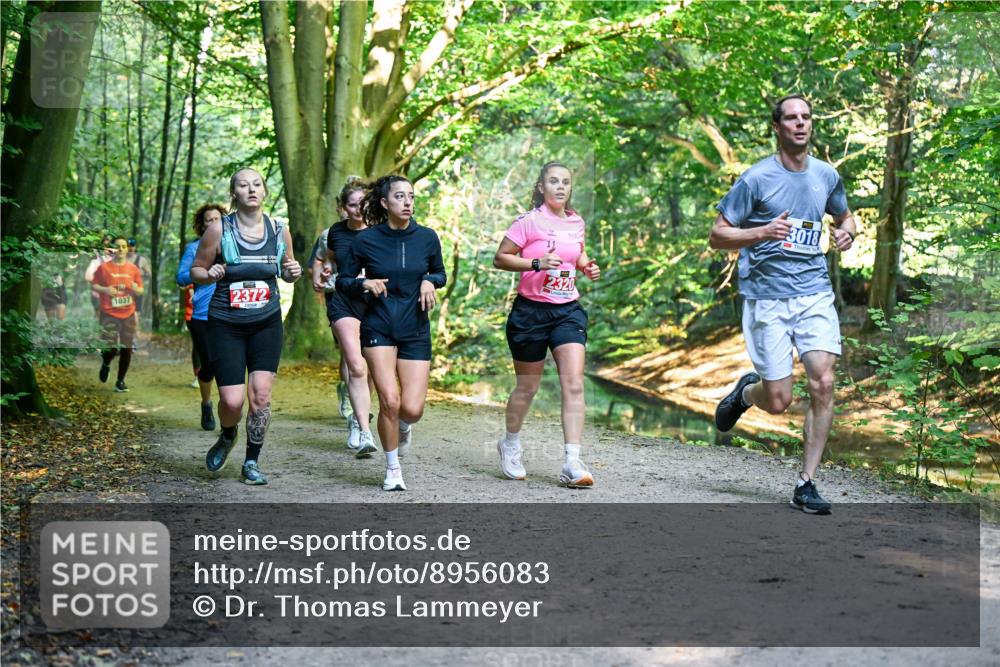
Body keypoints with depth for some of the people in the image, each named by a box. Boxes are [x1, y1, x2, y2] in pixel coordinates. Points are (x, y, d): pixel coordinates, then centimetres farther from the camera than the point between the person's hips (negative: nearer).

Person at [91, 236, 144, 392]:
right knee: (111, 349, -9)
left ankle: (120, 381, 15)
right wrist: (104, 289, -15)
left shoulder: (133, 269, 6)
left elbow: (140, 291, 12)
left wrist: (136, 289, -11)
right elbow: (93, 285, 3)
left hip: (128, 315, 3)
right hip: (109, 315, -3)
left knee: (126, 350, 2)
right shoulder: (104, 267, -2)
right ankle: (105, 364, 27)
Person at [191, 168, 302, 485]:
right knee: (232, 400, -8)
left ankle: (252, 462, 12)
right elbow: (195, 271, 3)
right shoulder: (219, 229, -7)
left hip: (267, 322, 2)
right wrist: (210, 274, -19)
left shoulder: (279, 231, 1)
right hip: (226, 325, -2)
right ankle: (227, 437, 28)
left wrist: (293, 273, -6)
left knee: (261, 393, -7)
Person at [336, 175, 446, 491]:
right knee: (390, 401, -13)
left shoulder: (427, 237, 0)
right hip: (378, 327, -1)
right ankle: (393, 468, 11)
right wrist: (365, 283, -15)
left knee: (412, 409, -8)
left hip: (416, 330, 1)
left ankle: (404, 426, 32)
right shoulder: (366, 240, -5)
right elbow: (342, 281, 5)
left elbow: (440, 274, 16)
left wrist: (429, 282, -6)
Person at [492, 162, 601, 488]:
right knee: (527, 387, 9)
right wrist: (537, 263, -22)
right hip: (531, 311, -4)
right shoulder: (529, 221, -8)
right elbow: (500, 258, -8)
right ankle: (510, 444, 35)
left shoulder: (577, 223, 8)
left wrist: (587, 267, 4)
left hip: (568, 311, 4)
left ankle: (572, 463, -11)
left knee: (574, 384, -11)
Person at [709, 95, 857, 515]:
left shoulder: (827, 176, 9)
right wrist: (762, 233, -21)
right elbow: (717, 236, -4)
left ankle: (806, 484, 0)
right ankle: (746, 391, 35)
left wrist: (847, 232, 3)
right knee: (778, 401, -3)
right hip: (767, 298, -3)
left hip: (815, 294, 3)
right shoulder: (757, 179, -6)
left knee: (823, 383, -12)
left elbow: (844, 216, 28)